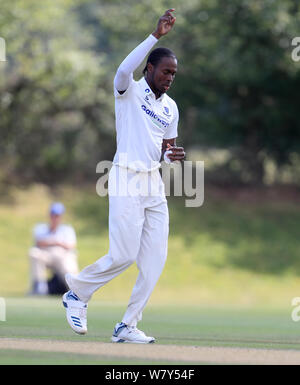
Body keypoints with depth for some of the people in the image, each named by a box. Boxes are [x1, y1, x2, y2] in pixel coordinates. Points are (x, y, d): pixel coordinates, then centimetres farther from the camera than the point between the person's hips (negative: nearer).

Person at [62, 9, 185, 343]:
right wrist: (156, 35, -30)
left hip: (154, 183, 7)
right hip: (126, 179, -7)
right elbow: (124, 69, -27)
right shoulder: (129, 91, -4)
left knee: (155, 258, -1)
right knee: (123, 255, -11)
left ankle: (128, 325, 5)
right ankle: (77, 293, 13)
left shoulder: (170, 107, 16)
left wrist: (172, 155, -1)